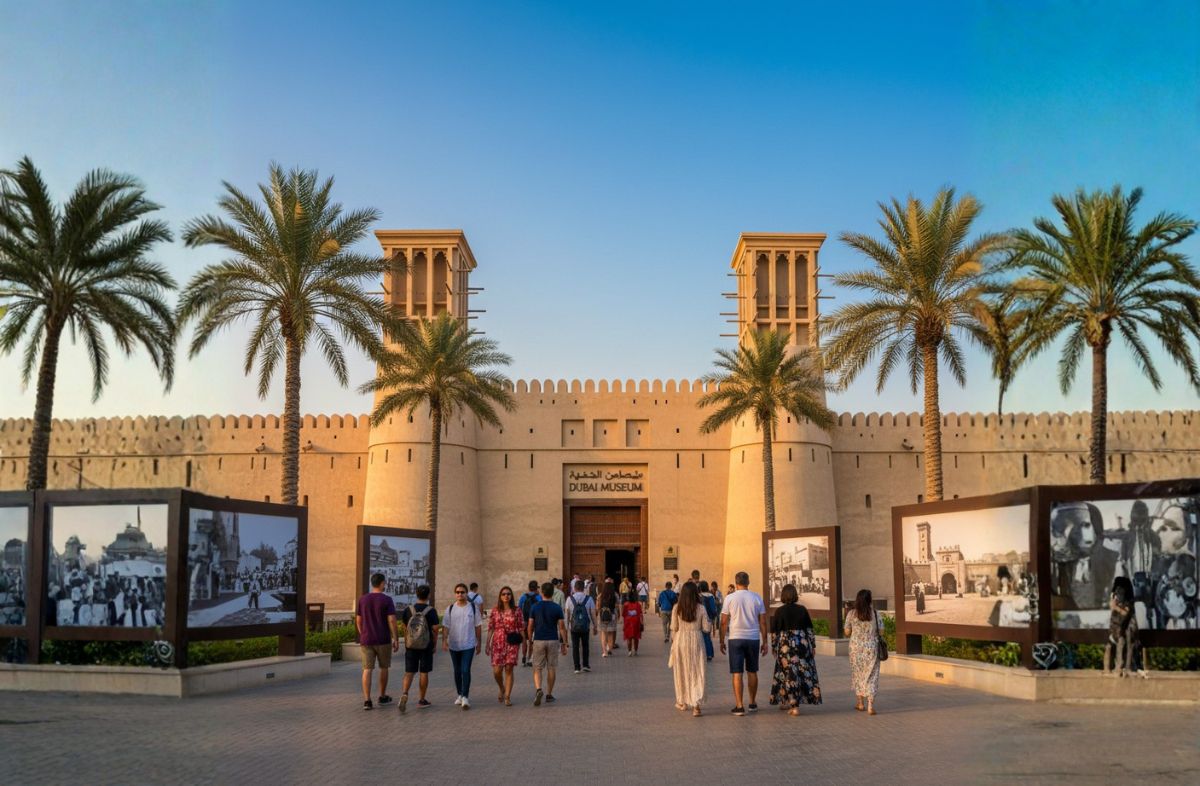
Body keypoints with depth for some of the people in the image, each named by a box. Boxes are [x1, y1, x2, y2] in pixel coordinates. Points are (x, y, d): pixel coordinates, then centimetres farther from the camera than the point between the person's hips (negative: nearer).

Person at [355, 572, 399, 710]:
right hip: (383, 640, -3)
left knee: (367, 670, 1)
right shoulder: (387, 600, -9)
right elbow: (392, 621, -14)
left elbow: (358, 621, 8)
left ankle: (367, 700, -10)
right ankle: (382, 697, 24)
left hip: (366, 640, 3)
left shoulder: (362, 599, 3)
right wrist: (396, 639, -8)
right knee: (384, 667, 15)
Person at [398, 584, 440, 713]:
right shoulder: (431, 611, -11)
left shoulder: (408, 610, -4)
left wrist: (406, 644, 14)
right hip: (426, 646, -2)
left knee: (409, 672, 6)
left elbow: (405, 629, 2)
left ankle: (405, 694, -17)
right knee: (424, 673, 9)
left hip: (411, 646, 2)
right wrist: (435, 645, 5)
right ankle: (421, 700, 16)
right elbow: (435, 630, -9)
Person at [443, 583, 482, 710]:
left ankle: (465, 697, -13)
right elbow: (445, 626, -1)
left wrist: (478, 643, 7)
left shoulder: (473, 607, 0)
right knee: (457, 672, 12)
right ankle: (460, 695, 26)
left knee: (465, 671, -12)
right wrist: (444, 640, -16)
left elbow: (477, 626, 6)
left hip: (469, 645, -2)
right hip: (454, 645, 2)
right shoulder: (450, 609, 2)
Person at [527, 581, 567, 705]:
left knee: (537, 668, 6)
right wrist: (564, 644, 3)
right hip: (553, 641, 0)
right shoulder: (557, 608, -4)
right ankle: (549, 695, 14)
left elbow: (530, 627, 0)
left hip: (538, 640, 0)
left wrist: (530, 640, 13)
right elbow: (562, 627, -4)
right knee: (551, 668, 10)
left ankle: (538, 689, -18)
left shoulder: (535, 607, -2)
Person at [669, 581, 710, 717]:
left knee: (681, 671, 17)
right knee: (697, 673, 3)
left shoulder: (677, 608, -6)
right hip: (696, 641, -1)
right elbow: (706, 628, -4)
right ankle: (696, 705, -6)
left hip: (681, 641, 1)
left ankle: (682, 702, 30)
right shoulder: (701, 608, -7)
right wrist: (710, 622, 17)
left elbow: (674, 627, -3)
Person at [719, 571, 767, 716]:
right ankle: (753, 704, 25)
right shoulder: (757, 598, 0)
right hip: (753, 639, 2)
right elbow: (763, 622, 3)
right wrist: (764, 642, 10)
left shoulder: (730, 598, -6)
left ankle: (739, 706, -3)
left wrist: (722, 641, 6)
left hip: (735, 638, -2)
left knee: (737, 673, 0)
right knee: (752, 672, 15)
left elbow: (724, 622, -4)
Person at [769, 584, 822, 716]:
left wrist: (774, 648, 7)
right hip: (803, 644, 3)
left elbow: (774, 632, -4)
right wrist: (813, 645, 11)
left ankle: (794, 706, 1)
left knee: (790, 674, 3)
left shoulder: (780, 611, -7)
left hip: (786, 645, -3)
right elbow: (810, 629, 4)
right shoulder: (802, 610, 0)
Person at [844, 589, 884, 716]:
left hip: (856, 648, 1)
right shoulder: (874, 613, -7)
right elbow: (881, 631, -1)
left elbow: (847, 632, -1)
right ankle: (870, 705, -2)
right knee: (871, 675, 4)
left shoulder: (851, 614, -6)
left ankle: (860, 703, 23)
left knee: (858, 673, 16)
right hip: (871, 648, -1)